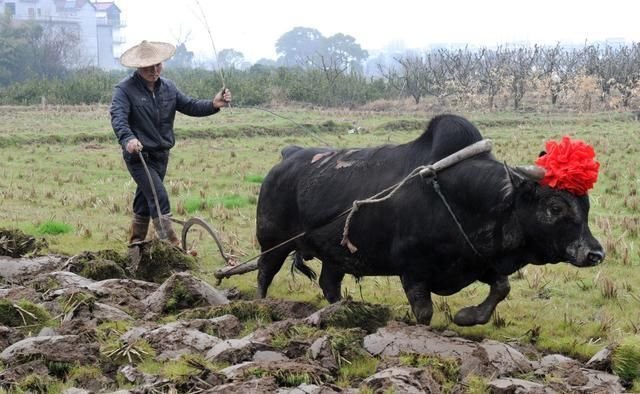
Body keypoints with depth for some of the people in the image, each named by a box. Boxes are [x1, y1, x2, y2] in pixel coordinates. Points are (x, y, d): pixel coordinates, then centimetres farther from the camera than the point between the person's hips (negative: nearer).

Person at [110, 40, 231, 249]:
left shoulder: (168, 87, 8)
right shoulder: (125, 89, -12)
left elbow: (189, 106, 5)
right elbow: (118, 116, -26)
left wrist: (213, 105, -14)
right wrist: (127, 139, -45)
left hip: (161, 155, 7)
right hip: (139, 155, -7)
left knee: (145, 200, 16)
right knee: (159, 197, -18)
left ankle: (135, 245, 29)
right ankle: (172, 246, -21)